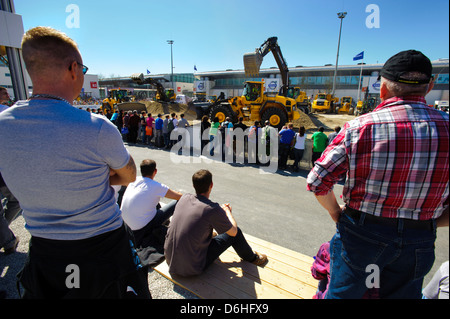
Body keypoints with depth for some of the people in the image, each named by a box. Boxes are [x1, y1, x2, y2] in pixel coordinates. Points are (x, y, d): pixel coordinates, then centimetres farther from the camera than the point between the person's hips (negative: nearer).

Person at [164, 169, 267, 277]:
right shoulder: (213, 209, -22)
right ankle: (252, 258, 31)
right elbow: (233, 231, -6)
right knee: (236, 233, 3)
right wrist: (227, 211, 11)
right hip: (191, 269, -6)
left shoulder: (184, 198, -4)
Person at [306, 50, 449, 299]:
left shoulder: (359, 127, -16)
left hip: (360, 232, -3)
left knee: (342, 292, 19)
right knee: (403, 293, 27)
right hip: (420, 241, 4)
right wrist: (427, 223, 10)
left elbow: (317, 182, -15)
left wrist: (336, 213, 2)